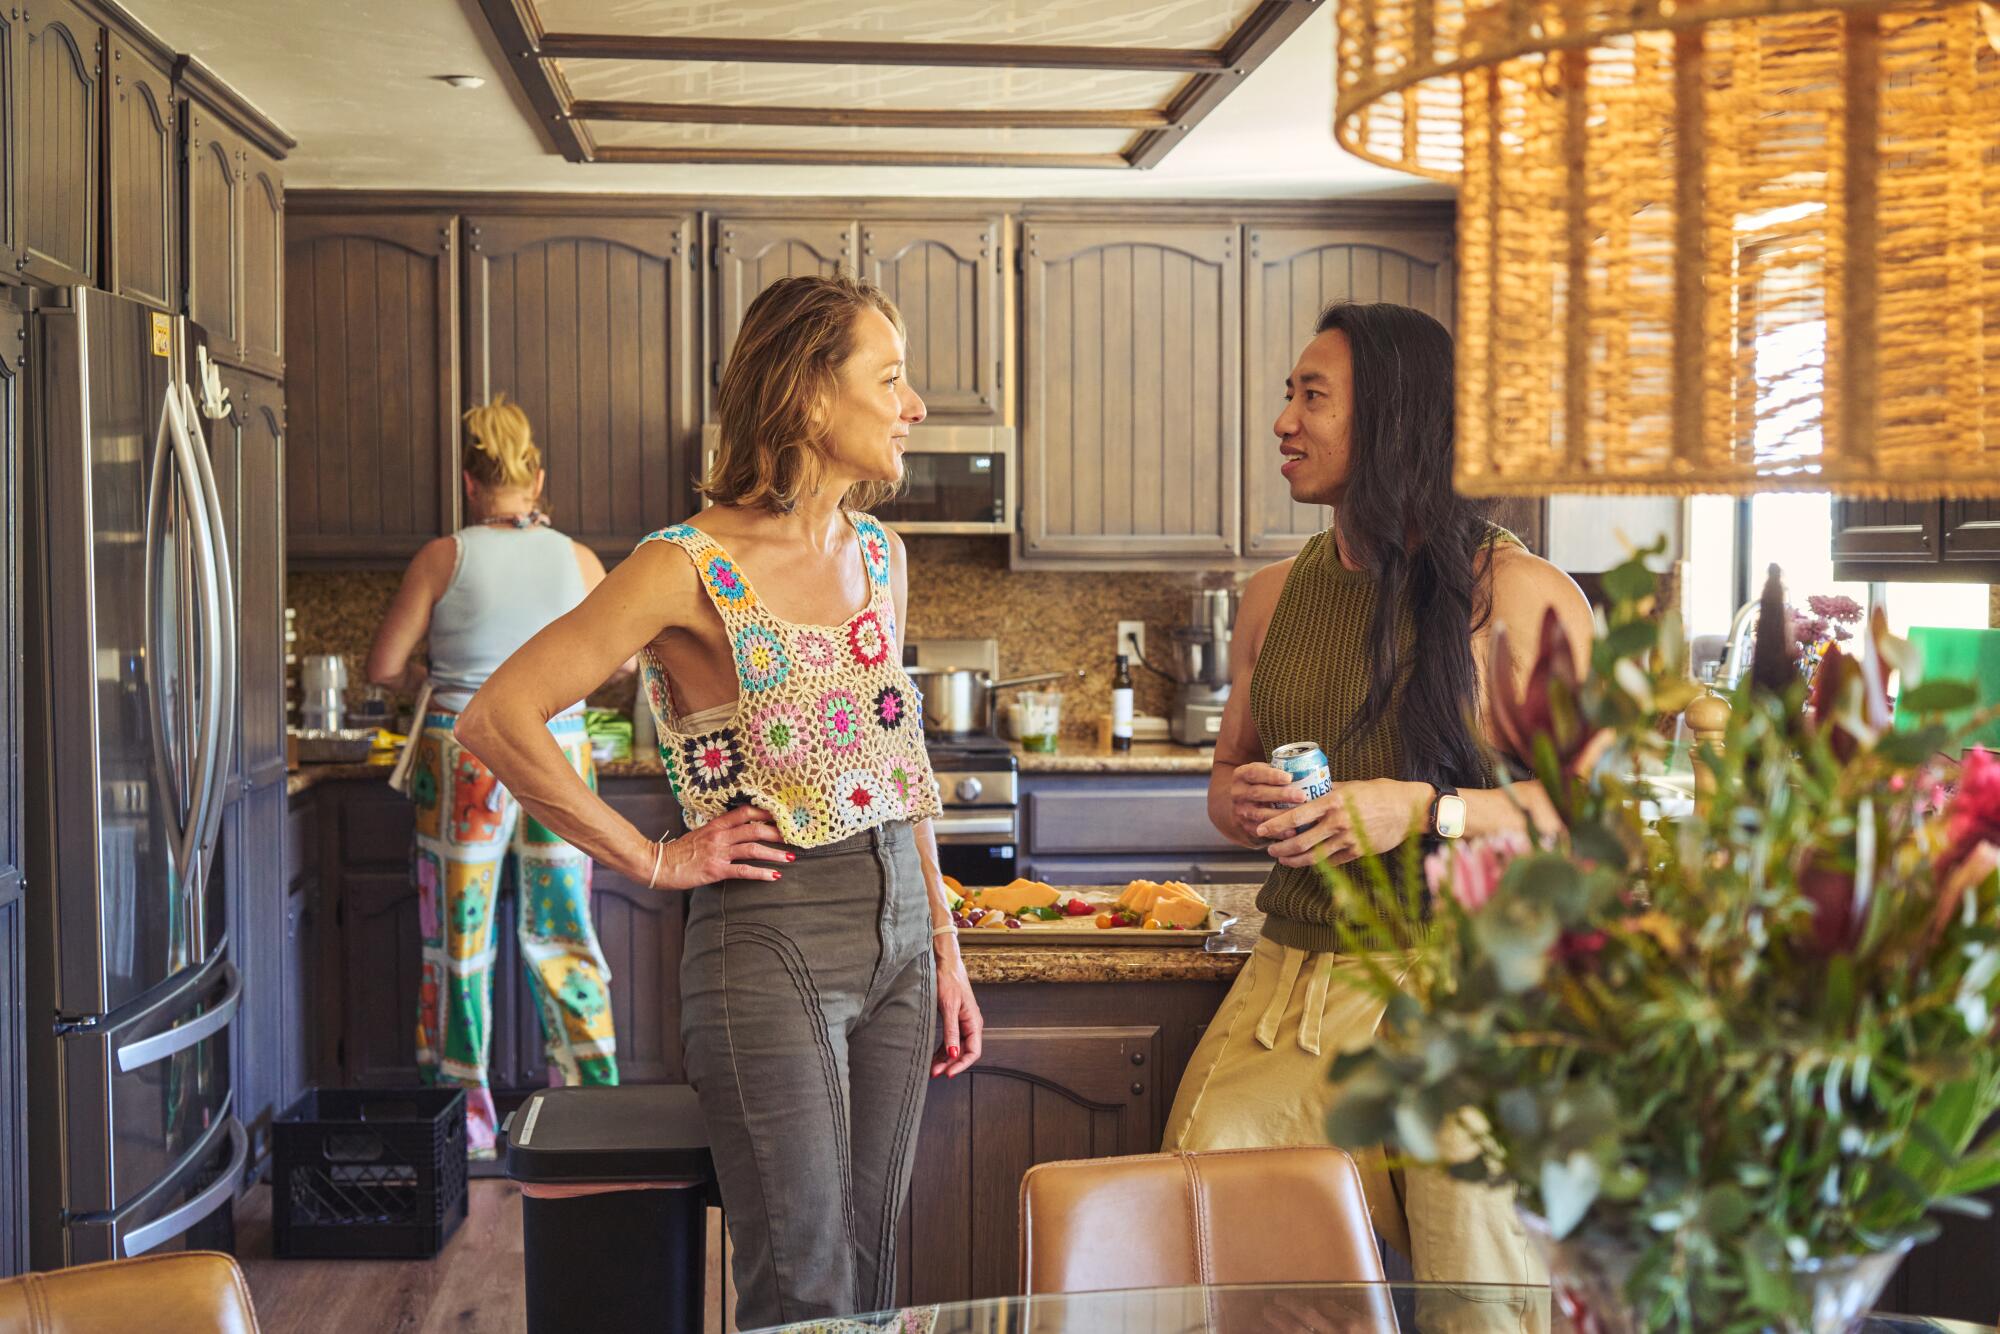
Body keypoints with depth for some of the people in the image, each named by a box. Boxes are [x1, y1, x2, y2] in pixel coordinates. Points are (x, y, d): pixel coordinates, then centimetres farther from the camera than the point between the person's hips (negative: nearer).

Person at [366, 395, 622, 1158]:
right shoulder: (578, 561, 0)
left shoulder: (446, 557, -6)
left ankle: (465, 1119, 13)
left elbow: (383, 667, -4)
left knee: (459, 940, 7)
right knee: (561, 935, 13)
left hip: (464, 756, -2)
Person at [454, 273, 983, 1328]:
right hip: (768, 939, -7)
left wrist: (944, 950, 15)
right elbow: (497, 720, -17)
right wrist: (655, 862, -13)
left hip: (898, 925, 7)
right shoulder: (691, 569, -13)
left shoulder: (879, 555, 9)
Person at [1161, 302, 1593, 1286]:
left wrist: (1425, 810, -19)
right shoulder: (1275, 595, 12)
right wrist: (1241, 805, -2)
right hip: (1292, 984, 5)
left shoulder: (1520, 595, -6)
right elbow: (1226, 774, 22)